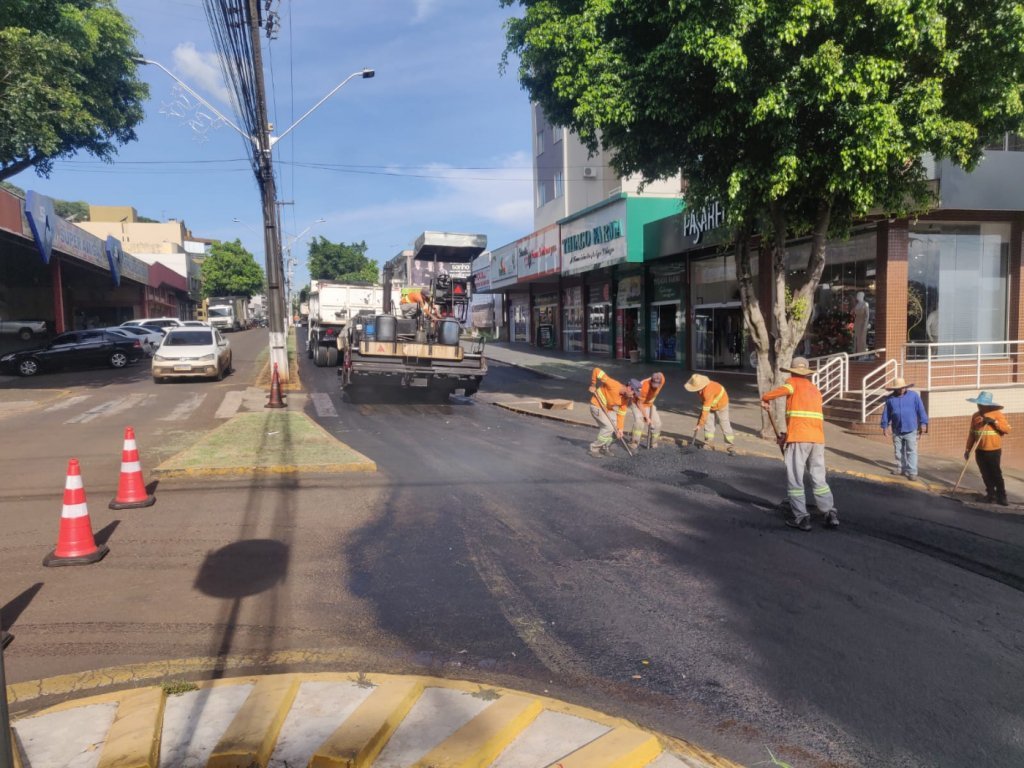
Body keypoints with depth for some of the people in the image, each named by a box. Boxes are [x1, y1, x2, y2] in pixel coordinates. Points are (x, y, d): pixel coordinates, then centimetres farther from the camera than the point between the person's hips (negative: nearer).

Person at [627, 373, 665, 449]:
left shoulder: (662, 379, -23)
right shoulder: (643, 386, -38)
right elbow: (639, 403, -26)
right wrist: (646, 417, -21)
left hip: (649, 404, 6)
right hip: (637, 403, -6)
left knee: (657, 423, -1)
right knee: (639, 421, -28)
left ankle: (654, 443, 19)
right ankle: (634, 443, -17)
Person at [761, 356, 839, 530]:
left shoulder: (795, 383, 4)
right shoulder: (815, 389, 22)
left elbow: (784, 390, -20)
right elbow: (813, 415, 19)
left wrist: (765, 398, -3)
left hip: (799, 438, -6)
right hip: (817, 438, 6)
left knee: (795, 479, 3)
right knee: (818, 479, 13)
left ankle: (801, 517, 1)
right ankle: (831, 514, 7)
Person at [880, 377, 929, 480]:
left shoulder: (914, 395, -1)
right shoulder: (890, 399, 4)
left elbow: (921, 410, 0)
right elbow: (886, 413, 8)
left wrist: (923, 423, -4)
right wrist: (885, 426, 7)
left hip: (911, 430, -3)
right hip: (897, 430, 3)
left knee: (911, 451, -4)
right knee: (898, 451, 13)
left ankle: (912, 472, -4)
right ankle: (901, 468, 27)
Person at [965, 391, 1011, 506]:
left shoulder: (998, 414, -6)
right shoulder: (975, 416, 7)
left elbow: (1007, 429, -12)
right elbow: (972, 434, 11)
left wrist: (994, 422, -23)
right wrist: (967, 449, 8)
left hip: (994, 451, -4)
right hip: (980, 451, 4)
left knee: (996, 474, -4)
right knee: (986, 474, 9)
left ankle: (1001, 497, 2)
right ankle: (991, 494, 19)